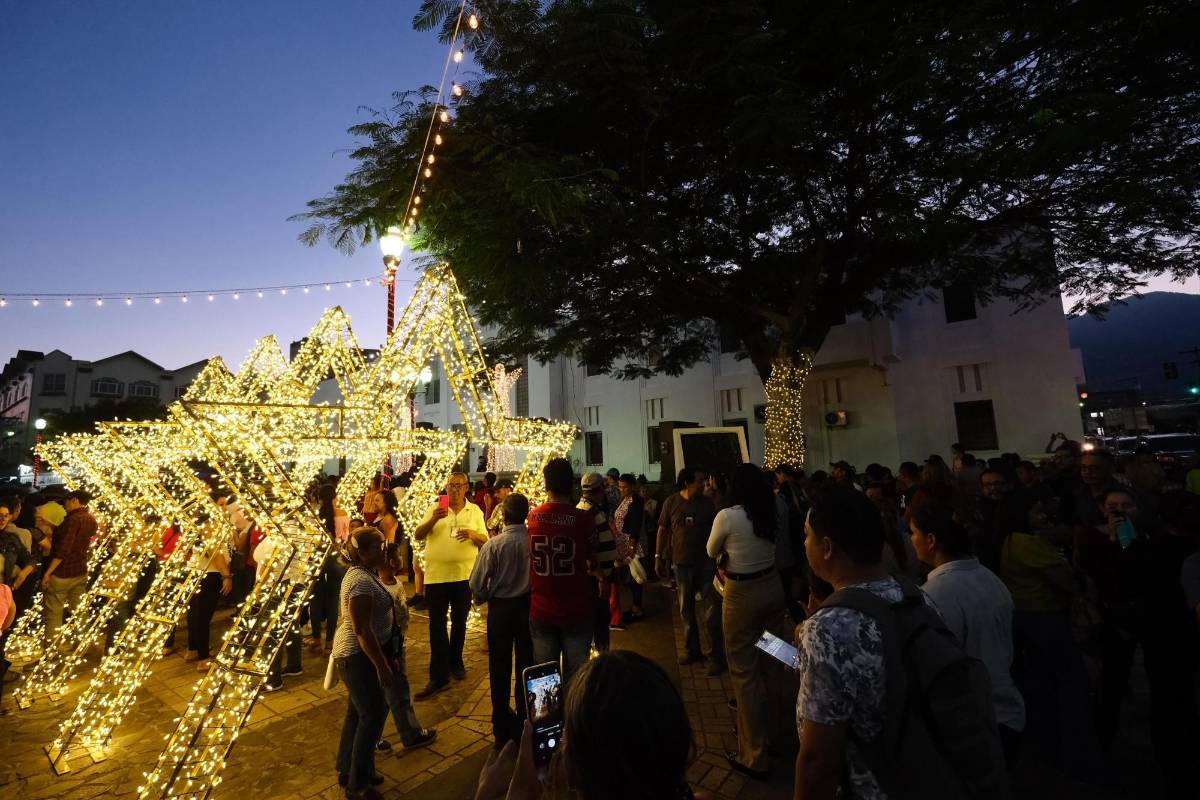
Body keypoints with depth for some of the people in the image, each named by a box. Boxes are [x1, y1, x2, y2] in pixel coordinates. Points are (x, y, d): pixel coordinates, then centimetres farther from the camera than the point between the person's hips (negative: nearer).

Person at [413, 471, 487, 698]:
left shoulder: (475, 511, 2)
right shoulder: (435, 509, 0)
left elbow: (485, 541, 2)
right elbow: (418, 536, -7)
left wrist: (473, 535, -20)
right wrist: (433, 519, -25)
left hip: (464, 575, 1)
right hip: (436, 575, -1)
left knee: (459, 623, 15)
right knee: (437, 626, 2)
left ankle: (455, 662, 34)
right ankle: (439, 675, 11)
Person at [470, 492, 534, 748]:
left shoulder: (493, 544, -19)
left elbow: (477, 584, -14)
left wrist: (483, 598, 7)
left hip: (500, 607, -1)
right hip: (529, 605, 1)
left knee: (500, 667, 16)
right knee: (526, 664, 16)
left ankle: (502, 727, 29)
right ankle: (525, 722, 29)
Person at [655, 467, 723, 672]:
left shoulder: (706, 502, -4)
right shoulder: (671, 502, -5)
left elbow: (716, 530, 2)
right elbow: (662, 530, 2)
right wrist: (658, 557, 1)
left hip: (706, 563, -1)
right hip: (681, 563, 1)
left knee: (711, 611, 1)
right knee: (686, 610, 15)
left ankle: (718, 656, 14)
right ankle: (693, 650, 32)